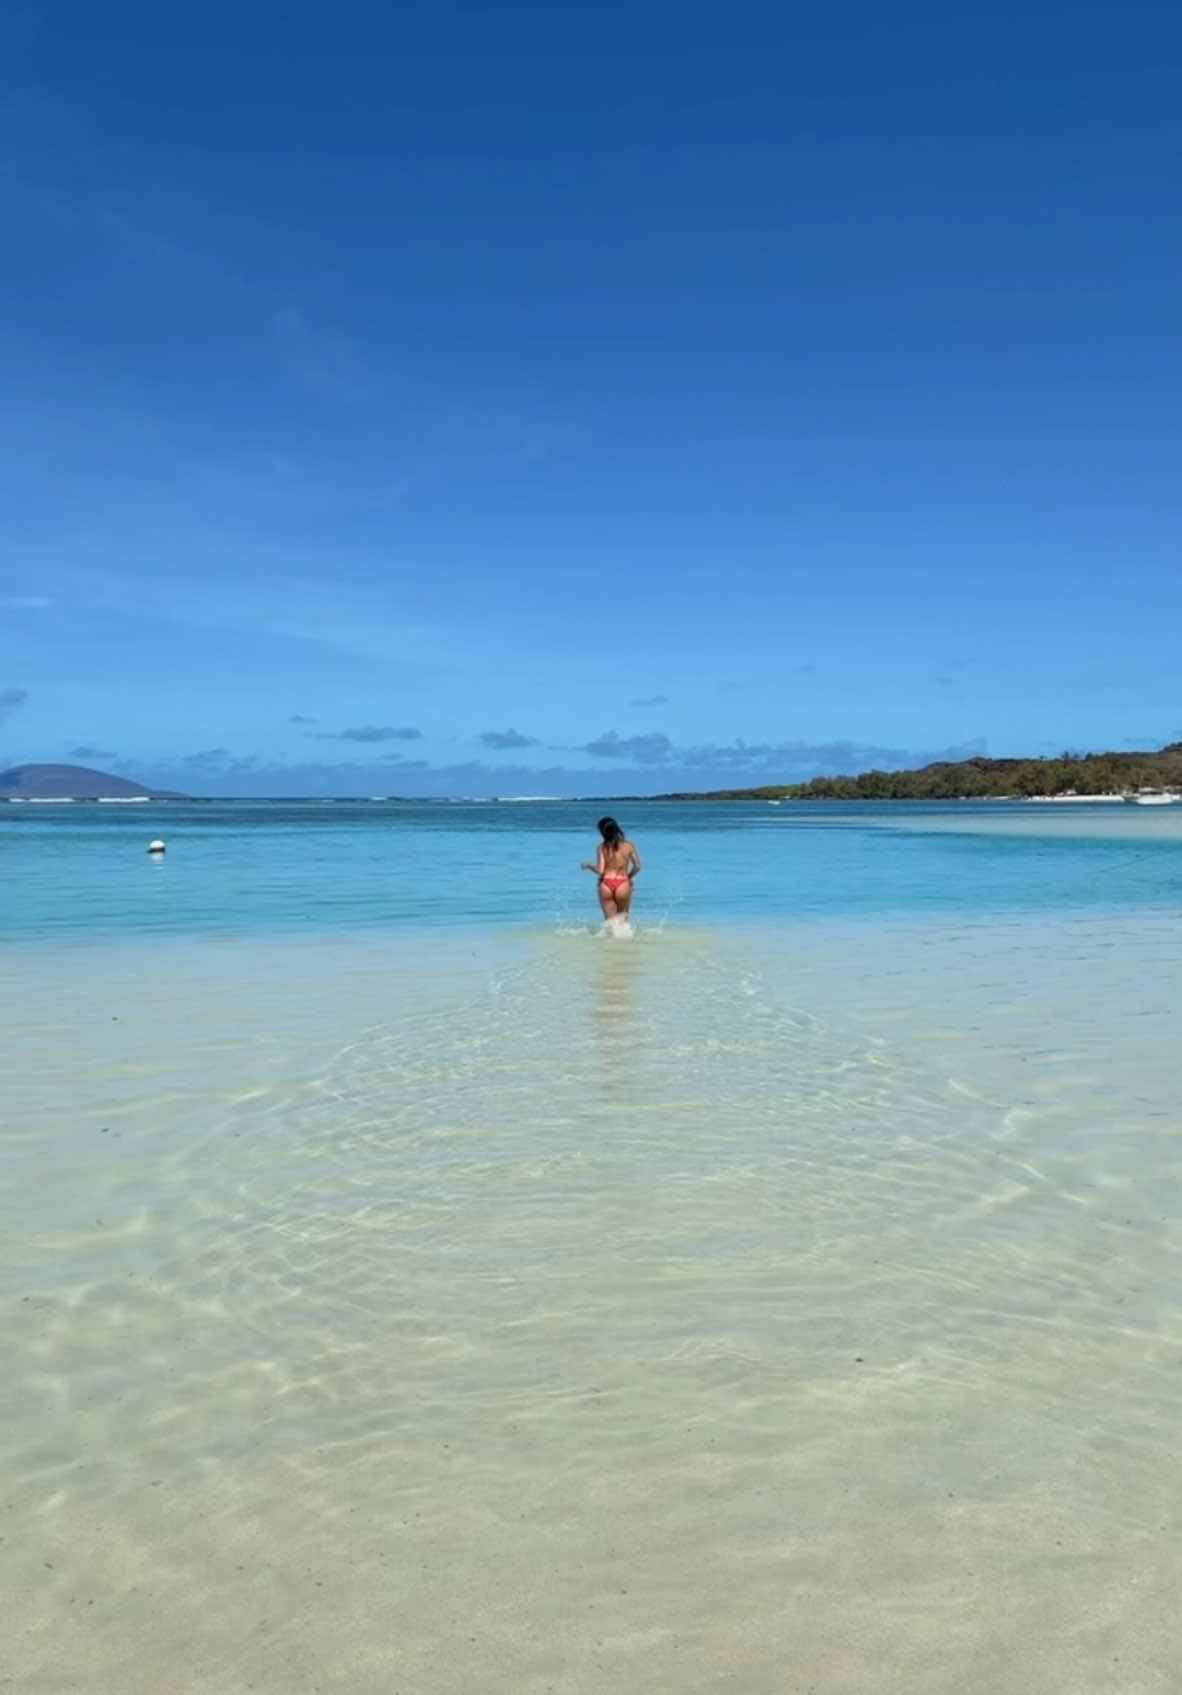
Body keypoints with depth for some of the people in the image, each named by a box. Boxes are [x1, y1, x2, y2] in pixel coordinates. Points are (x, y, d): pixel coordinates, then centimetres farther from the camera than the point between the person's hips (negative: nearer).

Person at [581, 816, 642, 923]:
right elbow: (638, 866, 1)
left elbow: (600, 871, -8)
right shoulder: (628, 845, 0)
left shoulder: (602, 847, -4)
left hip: (606, 885, 0)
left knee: (610, 920, 11)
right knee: (623, 917, 18)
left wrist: (588, 865, 11)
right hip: (623, 885, 0)